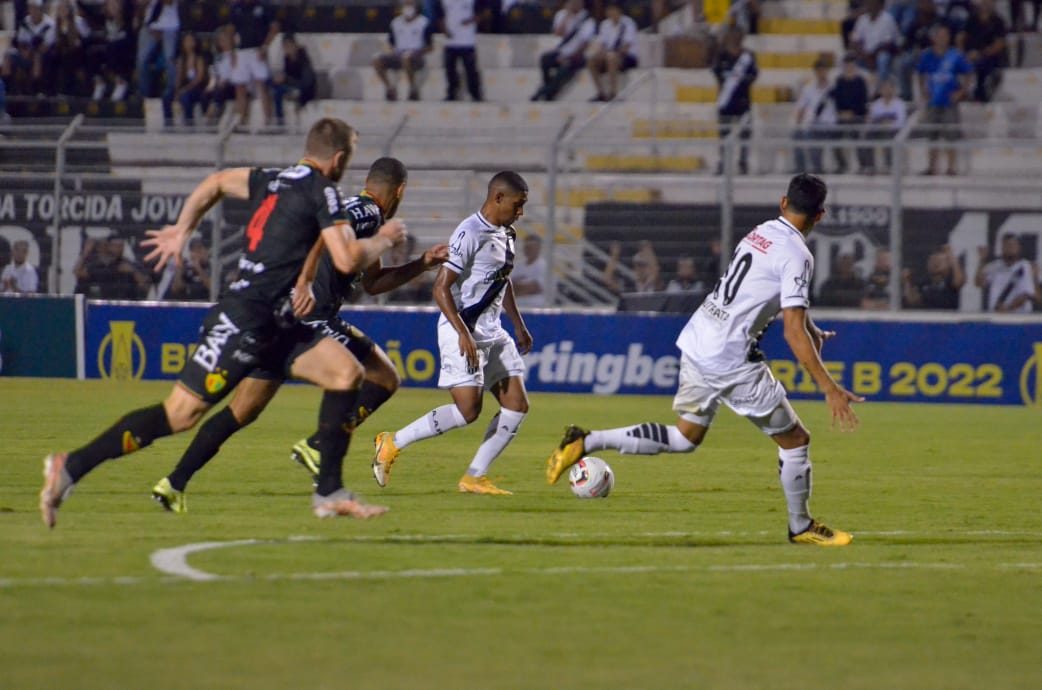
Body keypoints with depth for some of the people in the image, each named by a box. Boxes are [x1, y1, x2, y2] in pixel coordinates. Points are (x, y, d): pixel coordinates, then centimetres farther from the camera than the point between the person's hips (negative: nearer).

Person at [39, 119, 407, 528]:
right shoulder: (322, 191, -9)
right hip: (246, 321, -10)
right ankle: (71, 468, -10)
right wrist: (383, 240, 3)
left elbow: (216, 183, 29)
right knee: (181, 414, -11)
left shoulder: (274, 180, 16)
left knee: (346, 372, 3)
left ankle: (329, 494, 4)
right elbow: (347, 259, -14)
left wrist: (182, 230, 30)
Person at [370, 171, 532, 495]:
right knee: (467, 410, -18)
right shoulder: (471, 234, -17)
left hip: (493, 334, 9)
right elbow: (441, 287, -20)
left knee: (517, 406, 0)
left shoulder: (505, 234, 12)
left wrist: (518, 324, 28)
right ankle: (392, 443, -4)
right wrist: (464, 334, -25)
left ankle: (474, 477, 5)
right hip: (464, 333, -9)